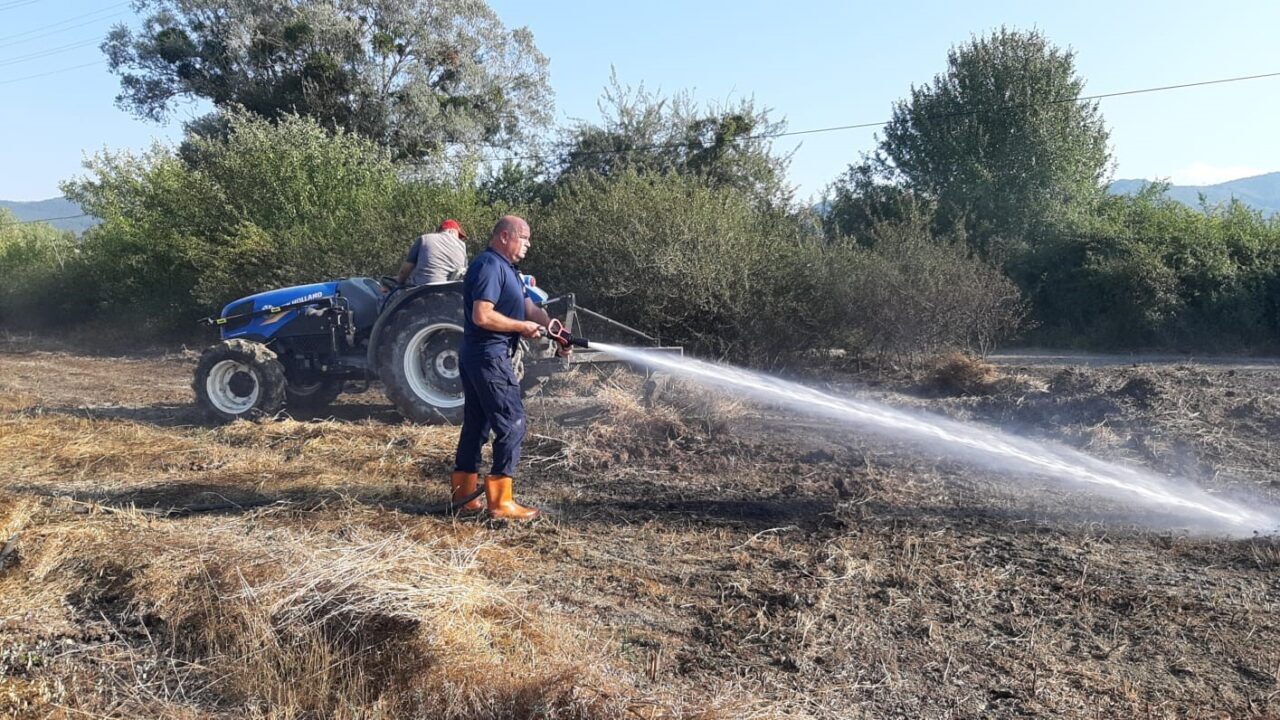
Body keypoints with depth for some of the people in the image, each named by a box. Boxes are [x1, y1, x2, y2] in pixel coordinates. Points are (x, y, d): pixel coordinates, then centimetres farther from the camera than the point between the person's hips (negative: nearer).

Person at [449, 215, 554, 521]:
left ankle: (464, 493, 21)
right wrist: (523, 327, -15)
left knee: (477, 424, 14)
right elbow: (482, 316, -25)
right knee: (512, 425, -7)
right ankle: (500, 502, -3)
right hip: (489, 356, -11)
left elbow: (528, 306, 18)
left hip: (477, 357, 11)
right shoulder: (489, 266, -16)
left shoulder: (503, 267, 18)